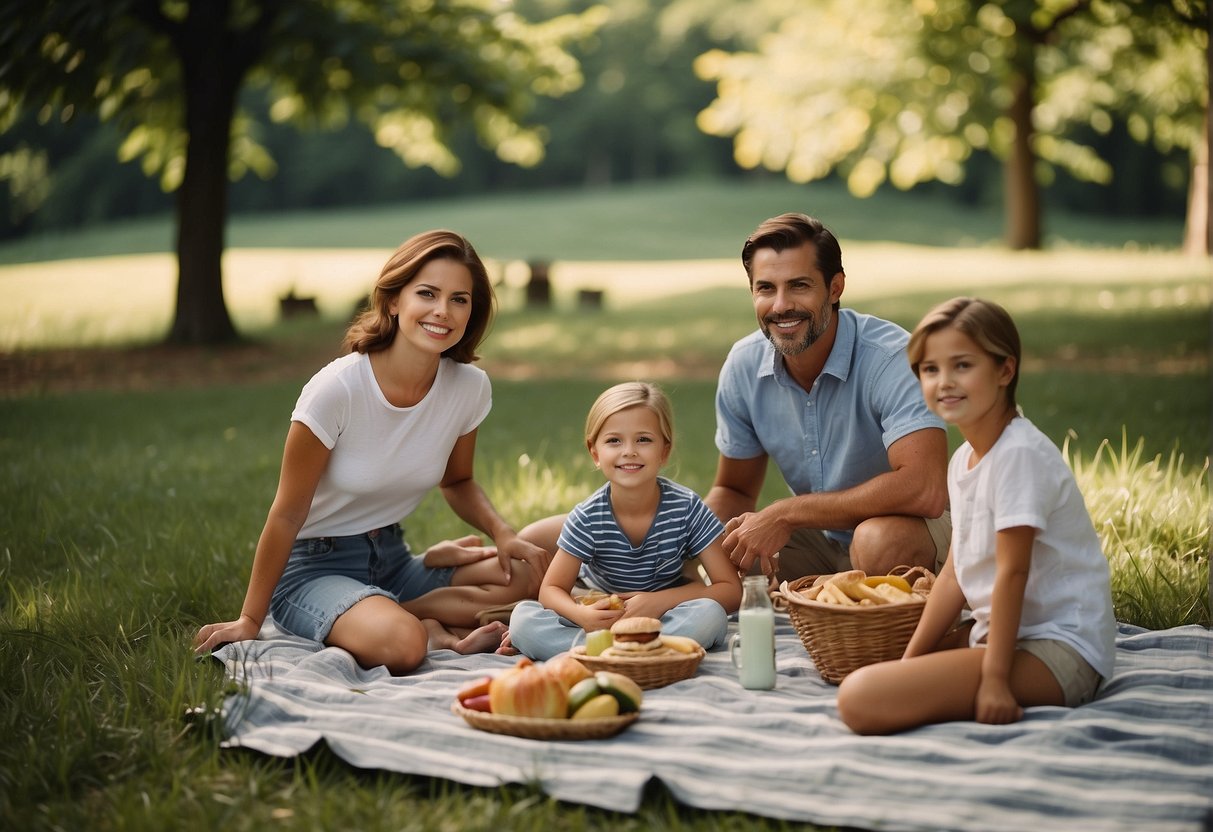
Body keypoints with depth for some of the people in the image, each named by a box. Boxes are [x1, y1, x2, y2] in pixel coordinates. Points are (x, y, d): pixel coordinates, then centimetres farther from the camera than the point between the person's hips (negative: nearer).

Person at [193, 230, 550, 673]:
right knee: (399, 643, -36)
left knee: (528, 573, -15)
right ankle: (434, 630, -5)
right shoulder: (337, 390, -23)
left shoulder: (469, 388, -7)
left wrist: (502, 532, -8)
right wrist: (249, 621, -9)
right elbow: (288, 515, -15)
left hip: (392, 558, 6)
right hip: (314, 566, -6)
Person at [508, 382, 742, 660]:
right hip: (602, 616, 0)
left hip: (665, 616, 1)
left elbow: (731, 590, -14)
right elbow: (552, 588, -7)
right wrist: (582, 615, -31)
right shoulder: (587, 518, -14)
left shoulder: (687, 508, -15)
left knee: (710, 617, -34)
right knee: (522, 619, -24)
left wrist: (659, 601, -27)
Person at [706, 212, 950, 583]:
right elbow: (733, 492, 6)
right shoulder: (743, 365, -7)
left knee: (880, 539, -39)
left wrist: (785, 514, -32)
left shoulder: (891, 358, -26)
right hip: (817, 539, 6)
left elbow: (925, 491, -39)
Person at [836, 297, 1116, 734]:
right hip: (999, 631, 10)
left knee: (861, 698, -27)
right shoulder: (963, 460, 12)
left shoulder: (1020, 453, -17)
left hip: (1059, 647, -10)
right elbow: (955, 573, 10)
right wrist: (909, 661, 4)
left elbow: (1012, 571, -19)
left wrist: (995, 679, -19)